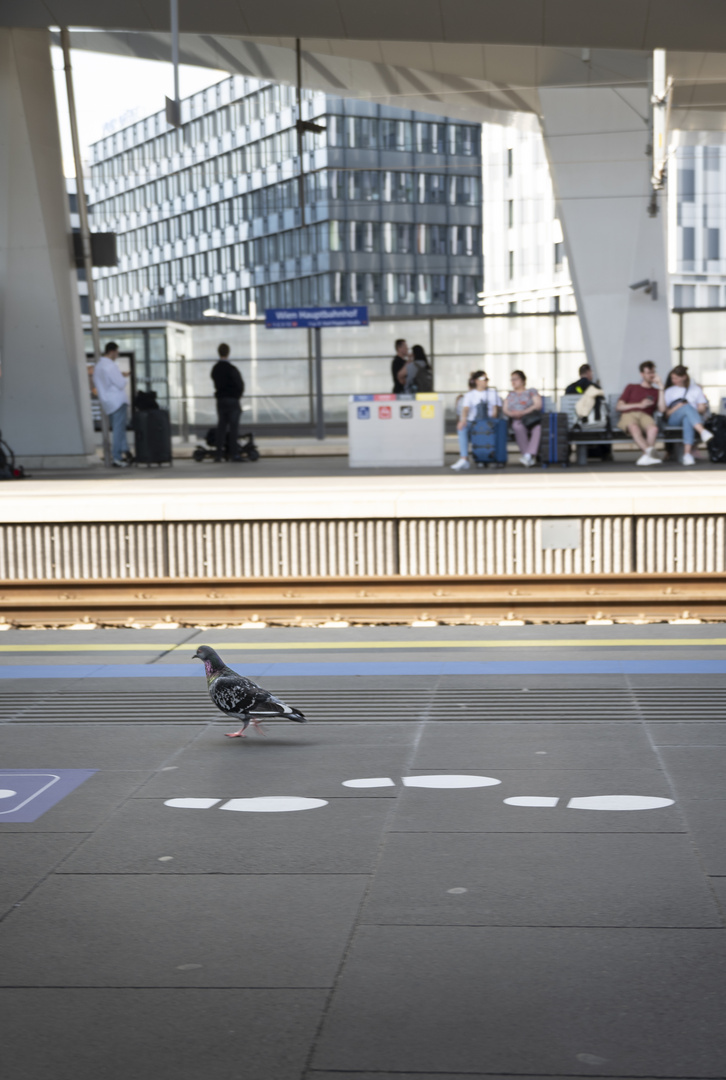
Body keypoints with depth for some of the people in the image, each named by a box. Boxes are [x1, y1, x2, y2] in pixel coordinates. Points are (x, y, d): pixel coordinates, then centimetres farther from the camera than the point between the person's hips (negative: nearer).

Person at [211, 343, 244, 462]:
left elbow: (216, 384, 10)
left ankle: (219, 454, 6)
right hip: (232, 400, -5)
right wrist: (237, 394, 8)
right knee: (233, 427, -2)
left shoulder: (215, 369, 4)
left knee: (221, 427, 8)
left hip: (220, 400, 6)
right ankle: (233, 453, -4)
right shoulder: (231, 369, -14)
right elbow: (240, 385, -9)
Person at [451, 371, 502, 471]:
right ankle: (464, 459, -45)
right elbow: (466, 408, -5)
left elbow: (496, 407, 14)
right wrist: (463, 420, -26)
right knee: (462, 429, -34)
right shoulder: (469, 395, 13)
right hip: (472, 421, 0)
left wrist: (493, 415, -10)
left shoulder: (492, 392, 20)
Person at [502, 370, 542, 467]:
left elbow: (538, 405, 3)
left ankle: (528, 455, -52)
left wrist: (523, 412, -12)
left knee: (538, 427, -39)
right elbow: (505, 409, 16)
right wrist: (512, 413, -9)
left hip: (531, 419, -1)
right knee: (518, 427, -39)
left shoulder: (532, 392, 20)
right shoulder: (510, 395, 29)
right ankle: (531, 458, -42)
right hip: (517, 420, 1)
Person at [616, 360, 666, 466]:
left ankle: (644, 457, -47)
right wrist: (640, 405, 3)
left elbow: (662, 409, 9)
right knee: (634, 427, -41)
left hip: (645, 416, 1)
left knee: (653, 428, -39)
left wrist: (661, 388, 11)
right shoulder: (631, 387, 27)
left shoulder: (656, 391, 28)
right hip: (628, 415, -1)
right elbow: (619, 406, 15)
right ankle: (650, 453, -55)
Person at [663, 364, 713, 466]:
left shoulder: (695, 389, 22)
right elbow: (666, 413, 10)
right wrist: (677, 407, -9)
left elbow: (702, 409, 12)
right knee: (687, 406, -37)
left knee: (687, 419, -42)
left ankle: (687, 453, -56)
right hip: (675, 420, 0)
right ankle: (702, 431, -61)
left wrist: (697, 411, -10)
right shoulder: (669, 391, 22)